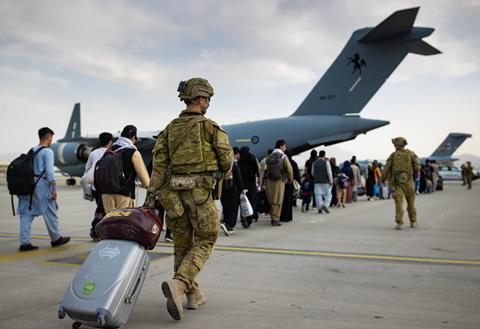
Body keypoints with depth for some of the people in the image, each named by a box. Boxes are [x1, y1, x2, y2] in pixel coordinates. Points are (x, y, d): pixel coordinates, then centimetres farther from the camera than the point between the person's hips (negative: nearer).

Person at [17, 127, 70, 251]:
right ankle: (56, 239, 20)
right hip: (42, 184, -7)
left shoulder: (31, 151, 14)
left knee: (27, 214, 5)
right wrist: (54, 189, -13)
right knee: (50, 213, 7)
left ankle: (24, 243, 3)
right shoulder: (48, 152, -8)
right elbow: (49, 171, -14)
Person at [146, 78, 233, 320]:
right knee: (204, 242, 5)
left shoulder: (170, 129, 8)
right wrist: (218, 177, 19)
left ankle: (193, 295, 22)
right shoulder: (211, 128, -4)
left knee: (182, 243, 13)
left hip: (174, 191, 5)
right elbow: (226, 161, -2)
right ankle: (177, 285, -16)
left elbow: (159, 164, -1)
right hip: (201, 191, -5)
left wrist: (151, 194, -3)